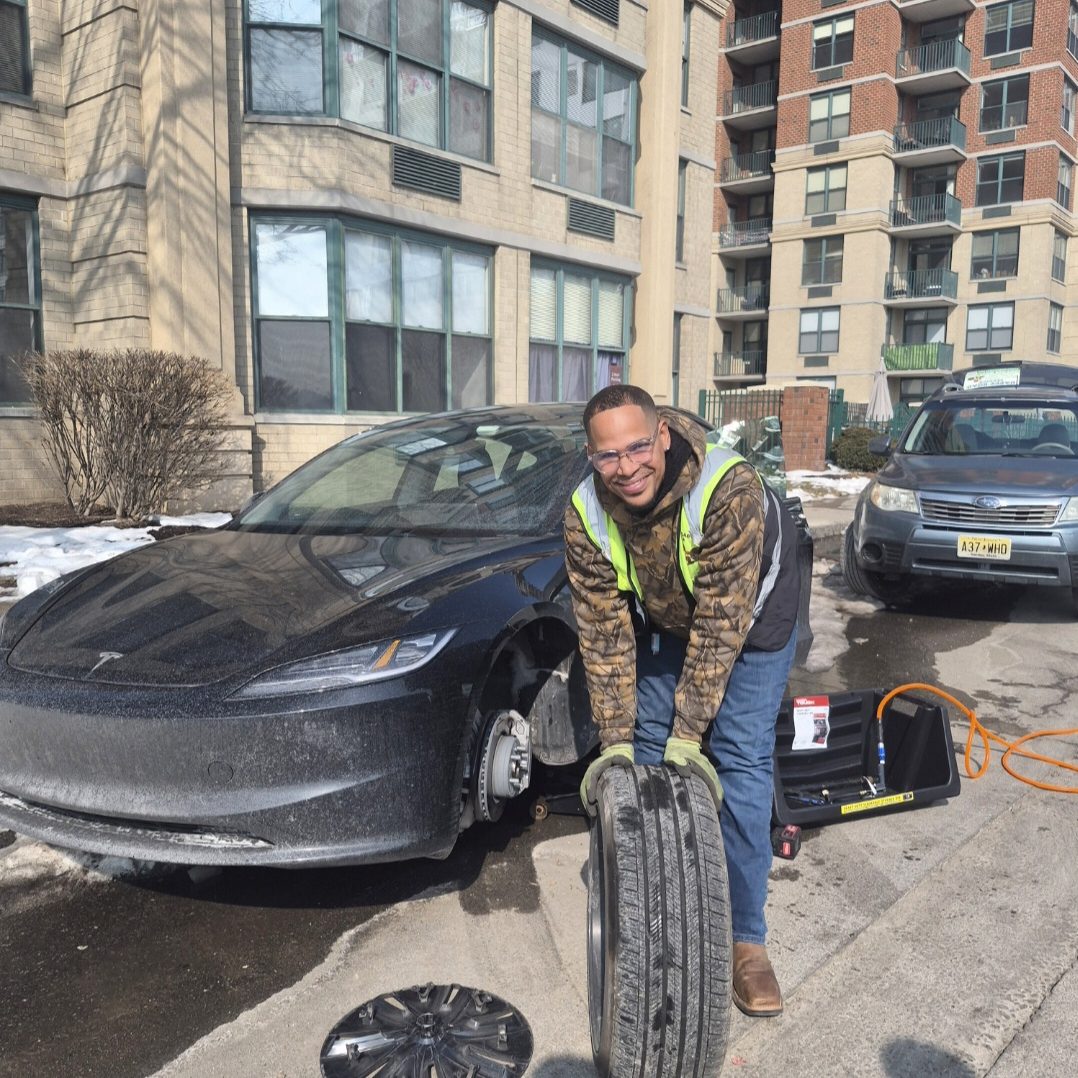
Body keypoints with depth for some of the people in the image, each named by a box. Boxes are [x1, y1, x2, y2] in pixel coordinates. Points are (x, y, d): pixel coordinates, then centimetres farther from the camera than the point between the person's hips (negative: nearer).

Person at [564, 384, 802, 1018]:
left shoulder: (730, 488, -39)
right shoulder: (586, 516, -26)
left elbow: (722, 622, -36)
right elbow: (604, 630, -20)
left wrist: (688, 733, -33)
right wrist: (616, 741, -22)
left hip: (752, 616, -3)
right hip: (666, 621, 4)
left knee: (742, 761, -8)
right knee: (649, 753, 6)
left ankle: (746, 936, 5)